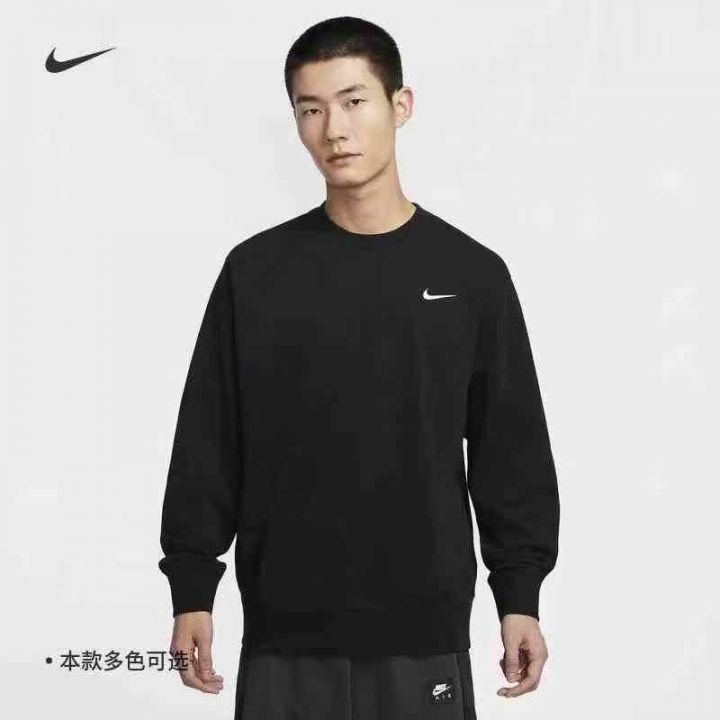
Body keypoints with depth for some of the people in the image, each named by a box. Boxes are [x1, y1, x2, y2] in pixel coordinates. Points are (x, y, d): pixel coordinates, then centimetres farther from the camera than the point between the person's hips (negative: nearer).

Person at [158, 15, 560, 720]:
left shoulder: (471, 273, 2)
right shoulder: (255, 271, 2)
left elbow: (512, 451, 5)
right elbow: (207, 448, 4)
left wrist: (520, 597, 2)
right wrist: (192, 592, 0)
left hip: (424, 637, 0)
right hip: (284, 640, 0)